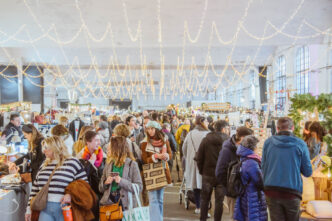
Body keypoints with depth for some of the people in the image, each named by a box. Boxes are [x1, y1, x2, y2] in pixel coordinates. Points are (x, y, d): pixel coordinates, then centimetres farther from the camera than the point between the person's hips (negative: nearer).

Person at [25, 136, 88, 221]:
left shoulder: (72, 162, -3)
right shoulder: (44, 165, 14)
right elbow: (35, 188, 18)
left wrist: (71, 194, -18)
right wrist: (29, 208, 15)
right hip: (45, 209, 4)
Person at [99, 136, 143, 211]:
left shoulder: (132, 164, -1)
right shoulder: (108, 164, 11)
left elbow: (139, 187, -8)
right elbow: (101, 188, 16)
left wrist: (122, 182, -18)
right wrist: (106, 183, -6)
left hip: (125, 205, -3)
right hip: (108, 203, 3)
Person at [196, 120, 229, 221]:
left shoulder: (205, 140, -1)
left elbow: (199, 158, -1)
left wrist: (202, 171, 9)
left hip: (207, 175, 2)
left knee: (204, 199, 15)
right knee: (219, 201, 9)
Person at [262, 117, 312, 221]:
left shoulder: (268, 142, 2)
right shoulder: (300, 144, -1)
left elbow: (263, 168, 4)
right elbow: (308, 172, 3)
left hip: (271, 191, 1)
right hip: (292, 192, -1)